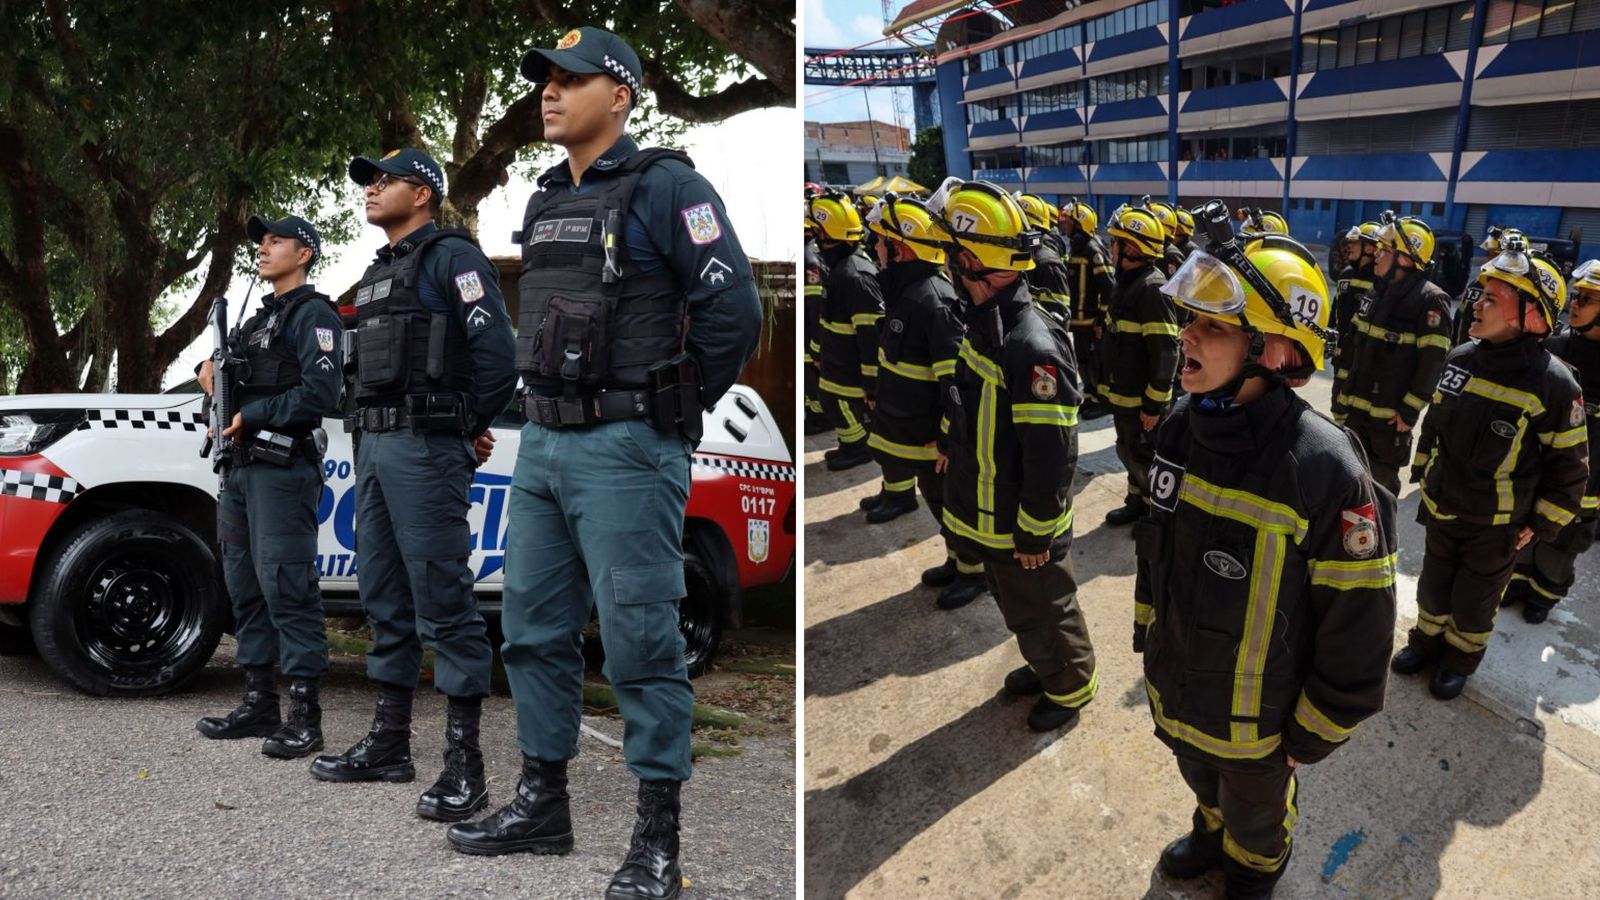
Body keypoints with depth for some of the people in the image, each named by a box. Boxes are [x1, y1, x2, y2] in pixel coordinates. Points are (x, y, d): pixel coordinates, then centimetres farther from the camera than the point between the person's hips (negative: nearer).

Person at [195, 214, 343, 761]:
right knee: (245, 586, 9)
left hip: (283, 468, -9)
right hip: (241, 467, 9)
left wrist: (250, 418, -12)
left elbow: (320, 393, -15)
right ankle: (259, 704, 16)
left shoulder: (313, 314, -2)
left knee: (285, 585, -13)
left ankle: (304, 716, -12)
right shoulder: (260, 319, 25)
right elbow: (239, 385, 28)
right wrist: (211, 372, 6)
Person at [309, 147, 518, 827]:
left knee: (443, 600, -9)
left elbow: (497, 351, -14)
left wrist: (471, 429, -3)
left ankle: (465, 764, -5)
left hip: (424, 447, -9)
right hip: (374, 446, 10)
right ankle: (389, 744, 22)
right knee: (384, 598, 12)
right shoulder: (378, 272, 23)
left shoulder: (451, 256, -5)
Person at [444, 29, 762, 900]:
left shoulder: (665, 187, -8)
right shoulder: (543, 201, 16)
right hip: (542, 444, 8)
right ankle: (542, 801, 27)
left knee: (640, 641, -4)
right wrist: (546, 408, 16)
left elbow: (733, 310, -14)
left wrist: (672, 411, -4)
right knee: (534, 628, 13)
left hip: (626, 452, -8)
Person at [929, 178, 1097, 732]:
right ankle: (1044, 666, 50)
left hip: (1022, 529, -9)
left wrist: (1035, 534, -20)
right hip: (989, 519, 9)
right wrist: (954, 452, 18)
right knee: (1015, 606, 28)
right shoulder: (984, 323, 0)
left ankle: (1071, 686, 37)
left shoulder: (1033, 348, -31)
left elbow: (1052, 458, -27)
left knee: (1044, 612, 14)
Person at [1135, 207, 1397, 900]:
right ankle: (1213, 834, 63)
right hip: (1173, 696, 5)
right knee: (1204, 784, 32)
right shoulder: (1184, 425, -12)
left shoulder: (1323, 471, -32)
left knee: (1255, 811, 26)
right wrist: (1146, 637, 14)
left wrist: (1315, 735, -12)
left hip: (1256, 721, -5)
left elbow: (1358, 628, -21)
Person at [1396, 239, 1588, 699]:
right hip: (1441, 508, 4)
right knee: (1433, 587, 22)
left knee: (1473, 601, 15)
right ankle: (1426, 642, 46)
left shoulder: (1552, 384, -23)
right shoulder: (1461, 359, -7)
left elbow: (1570, 465, -14)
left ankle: (1460, 660, 39)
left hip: (1497, 527, -4)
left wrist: (1542, 525, -10)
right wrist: (1422, 471, 14)